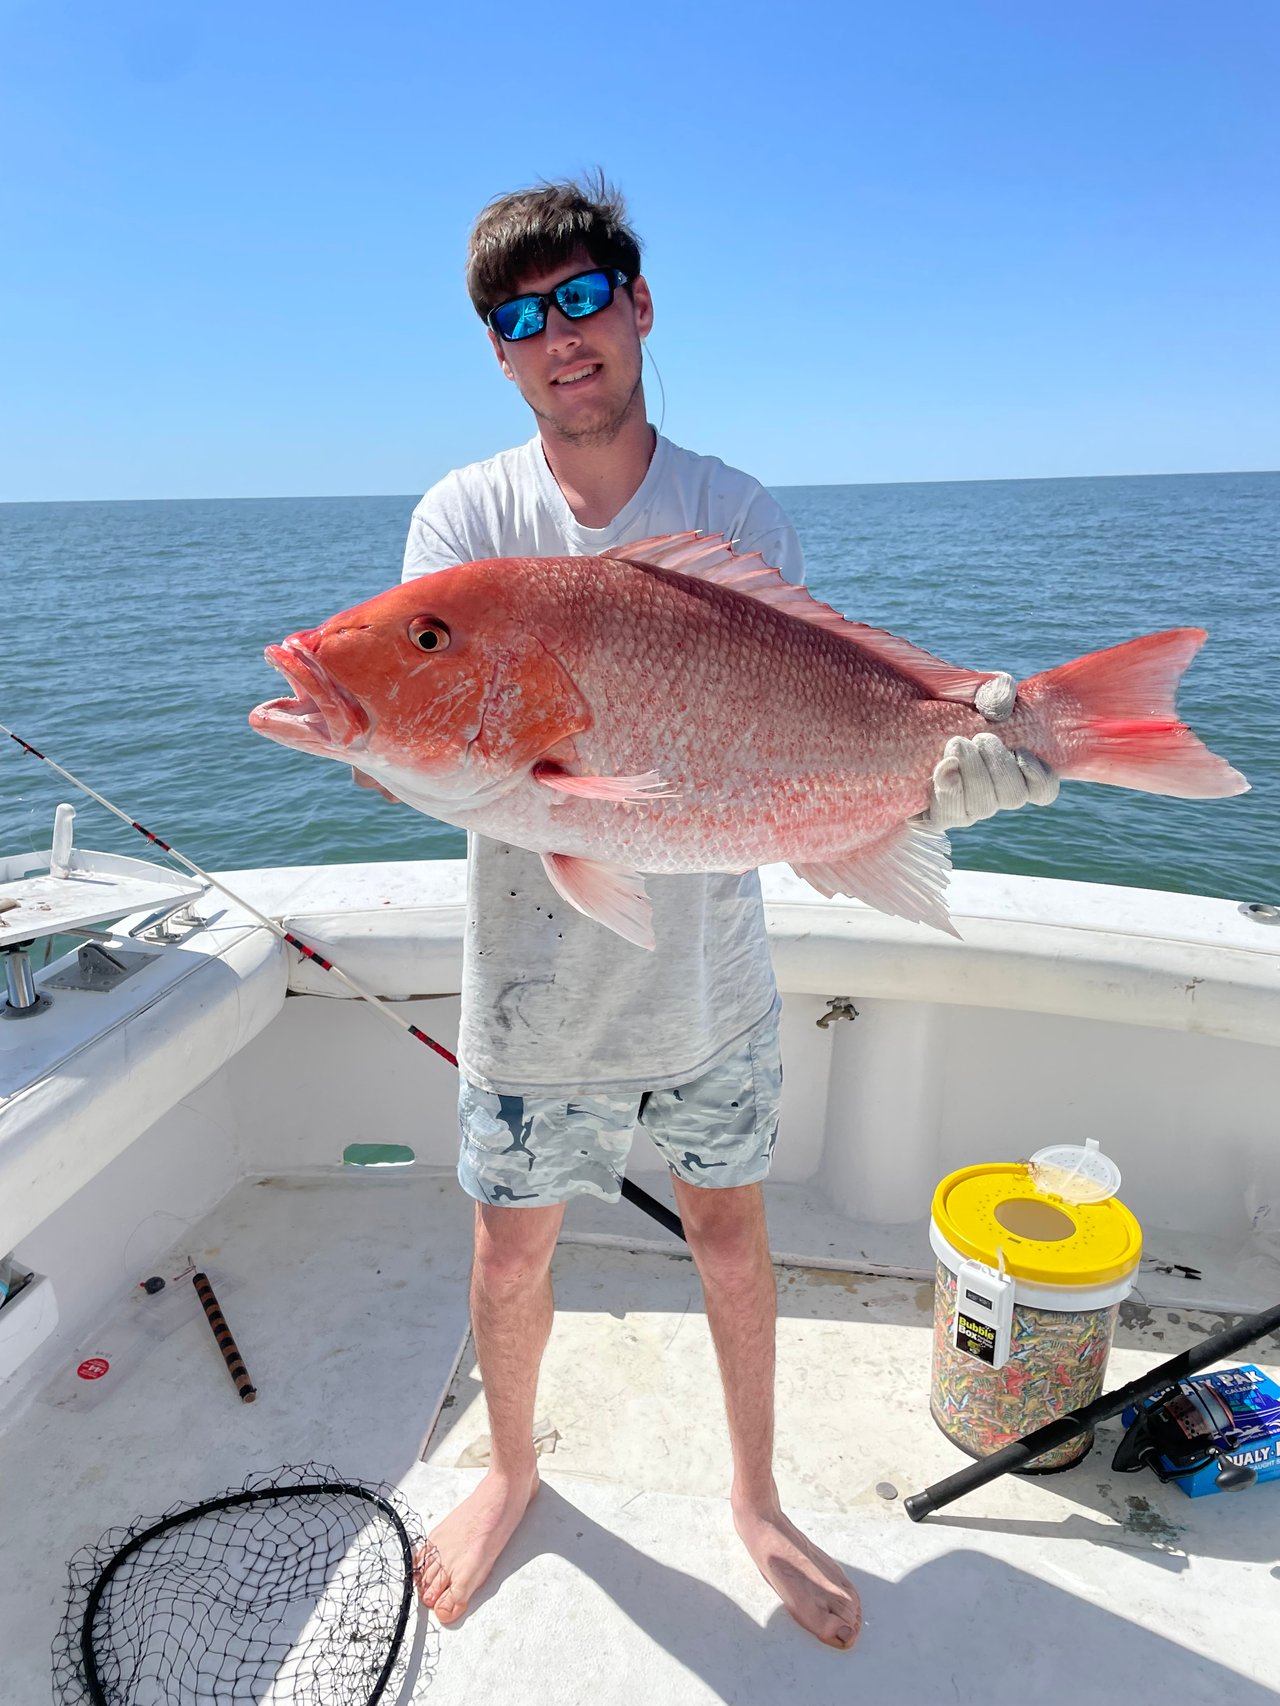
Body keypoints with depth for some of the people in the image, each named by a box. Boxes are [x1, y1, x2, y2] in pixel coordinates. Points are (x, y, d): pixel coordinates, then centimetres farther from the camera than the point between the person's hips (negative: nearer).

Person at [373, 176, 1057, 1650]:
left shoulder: (739, 517, -4)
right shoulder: (463, 518, -6)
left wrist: (930, 781, -30)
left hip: (709, 974, 1)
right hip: (537, 979, 0)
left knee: (730, 1234, 17)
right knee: (512, 1256, 16)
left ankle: (753, 1494, 45)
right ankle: (512, 1470, 49)